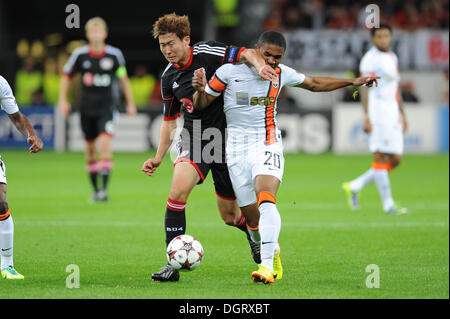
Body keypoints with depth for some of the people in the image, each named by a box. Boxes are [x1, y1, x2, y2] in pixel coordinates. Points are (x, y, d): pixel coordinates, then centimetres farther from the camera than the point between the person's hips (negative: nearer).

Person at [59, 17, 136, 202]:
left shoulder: (114, 54, -4)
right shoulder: (80, 55, -3)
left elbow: (123, 79, 9)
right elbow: (66, 76, 10)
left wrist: (130, 103, 11)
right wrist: (63, 100, 3)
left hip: (107, 105, -2)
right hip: (87, 107, 2)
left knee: (105, 142, -18)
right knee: (90, 146, 8)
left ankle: (105, 189, -21)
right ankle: (95, 190, 20)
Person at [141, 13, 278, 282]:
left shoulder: (208, 54, -10)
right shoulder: (169, 77, 5)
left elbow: (245, 53, -16)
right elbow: (170, 120, 16)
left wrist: (259, 65, -39)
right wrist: (159, 158, 11)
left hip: (226, 141, -3)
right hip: (194, 140, 3)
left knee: (230, 214, 5)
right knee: (177, 192, -23)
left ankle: (255, 232, 43)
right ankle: (174, 263, -18)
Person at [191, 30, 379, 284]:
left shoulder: (281, 74, 4)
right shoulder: (229, 71, -4)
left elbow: (314, 84, 22)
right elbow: (201, 105, 4)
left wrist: (353, 82, 21)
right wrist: (200, 90, -19)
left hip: (267, 144, 0)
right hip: (236, 149, 0)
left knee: (266, 201, -25)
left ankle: (267, 266, -34)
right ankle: (274, 252, 29)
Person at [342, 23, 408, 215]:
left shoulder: (392, 58, 19)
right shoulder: (370, 59, -7)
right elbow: (364, 89, -13)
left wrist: (402, 114, 25)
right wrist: (366, 116, -20)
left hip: (392, 113, 9)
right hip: (377, 113, -9)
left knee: (395, 160, 5)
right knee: (380, 157, -7)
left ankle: (353, 187, 14)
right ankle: (388, 203, -4)